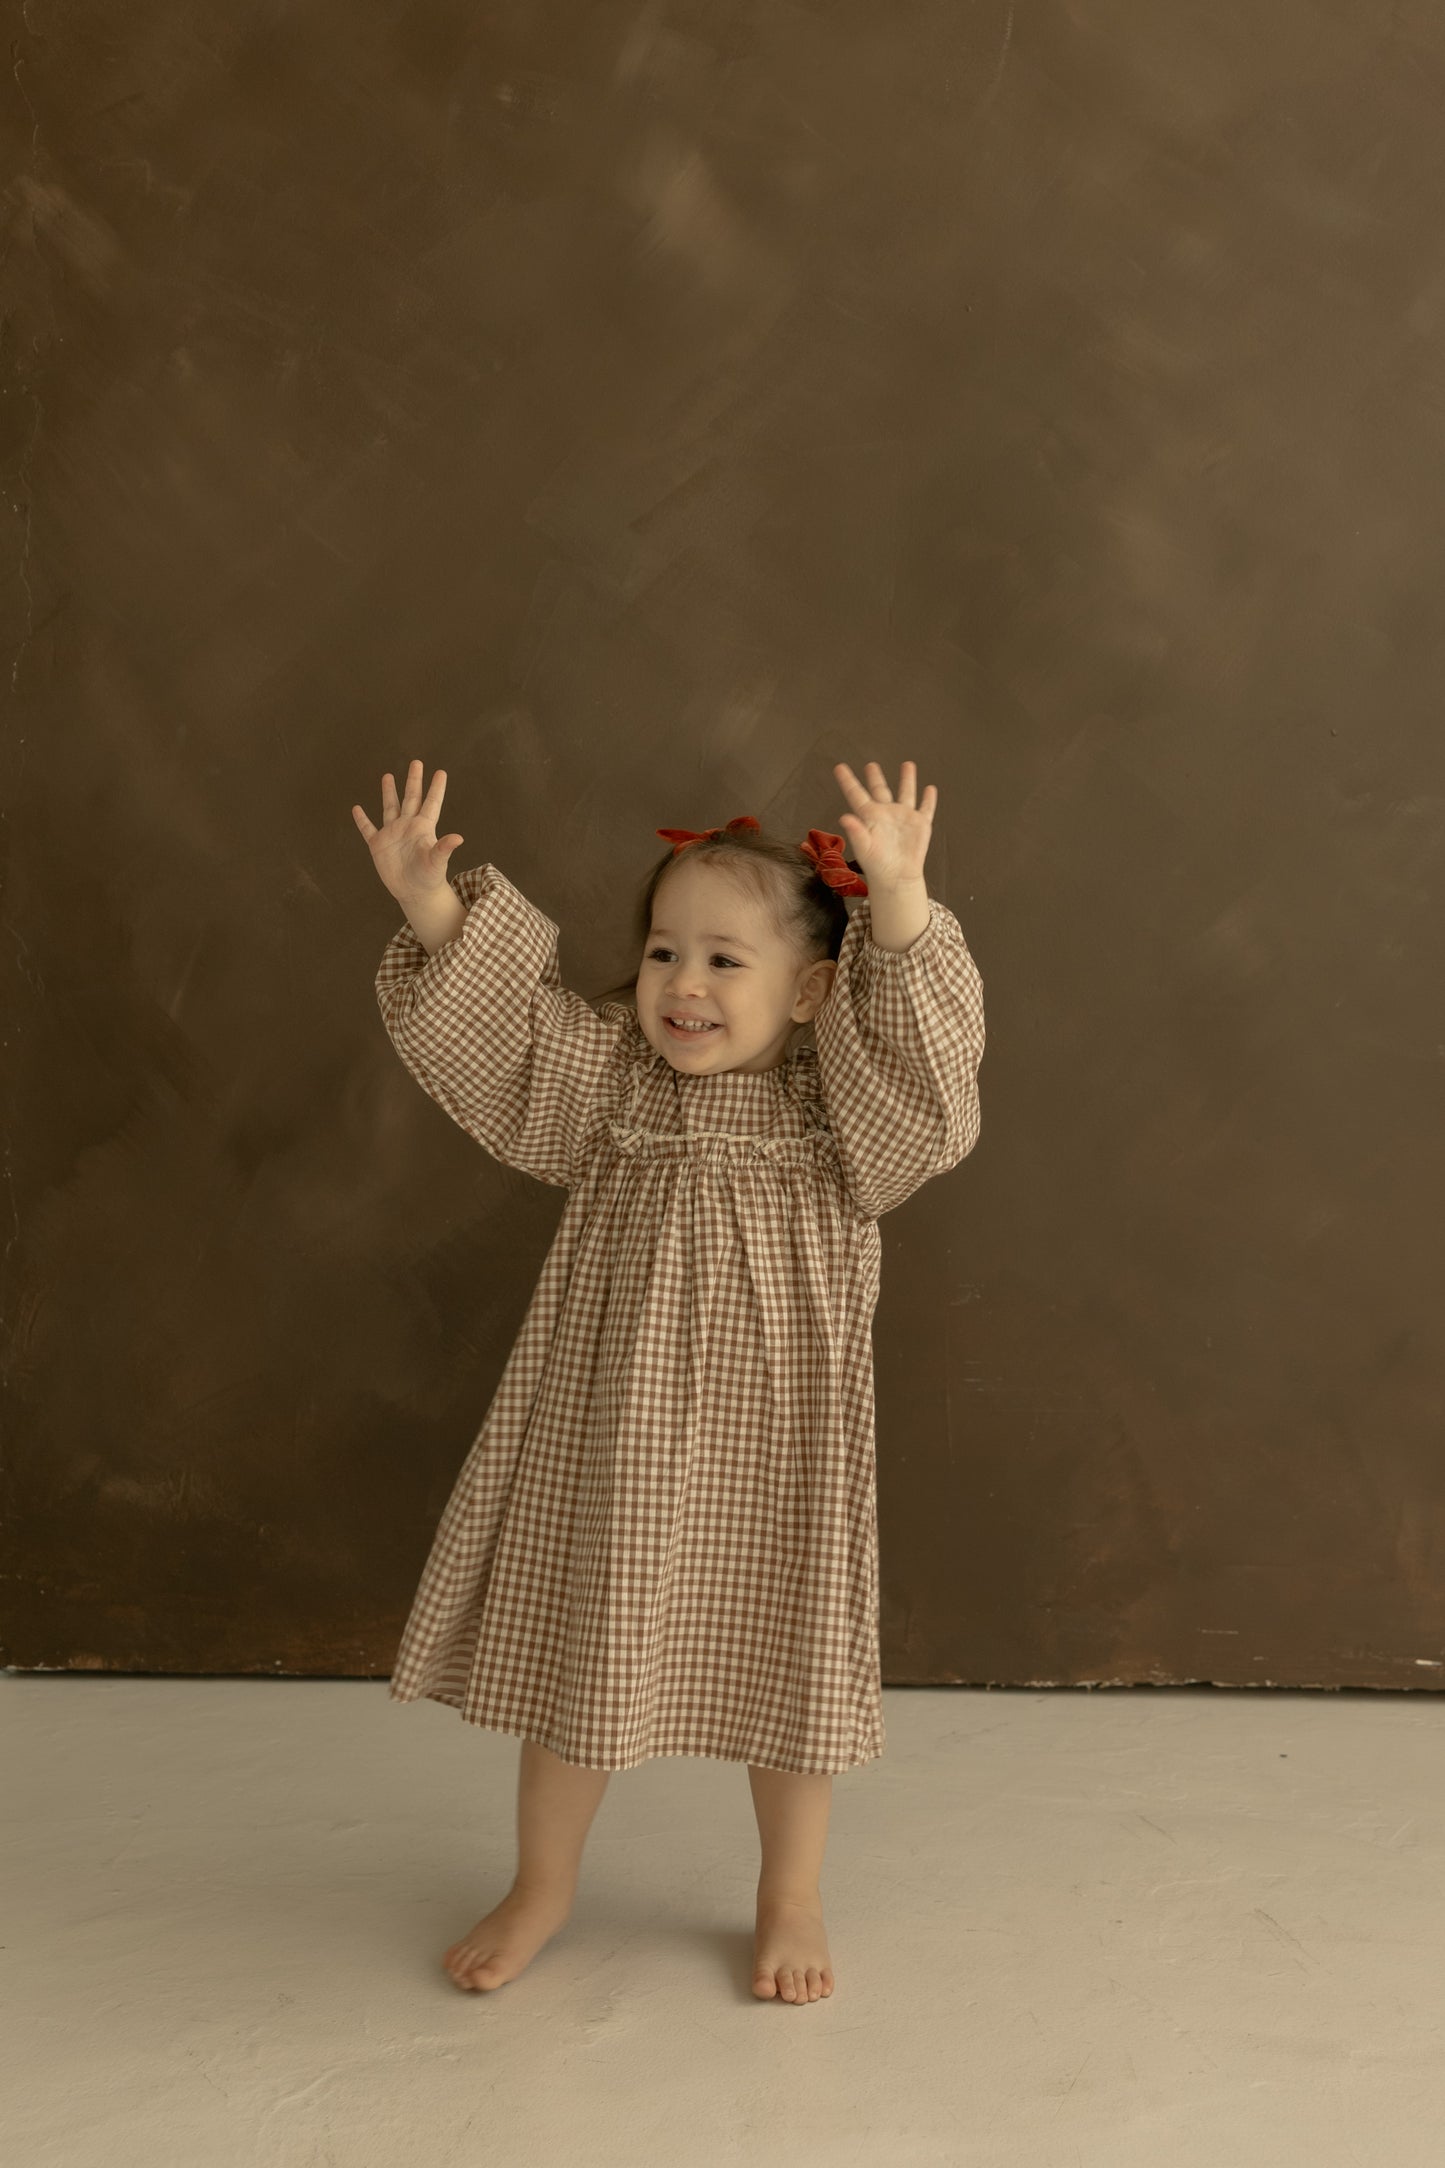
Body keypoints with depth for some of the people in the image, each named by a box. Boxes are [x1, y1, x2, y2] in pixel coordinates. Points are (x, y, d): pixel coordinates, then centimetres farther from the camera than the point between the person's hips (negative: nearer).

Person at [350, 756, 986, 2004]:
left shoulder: (837, 1105, -8)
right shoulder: (603, 1076, -2)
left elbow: (922, 1046, -25)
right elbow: (490, 1025, -10)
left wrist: (900, 911, -42)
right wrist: (435, 915, -27)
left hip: (770, 1442, -2)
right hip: (610, 1433, 2)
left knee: (782, 1655, 11)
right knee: (581, 1644, 14)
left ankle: (791, 1900, 34)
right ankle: (543, 1887, 35)